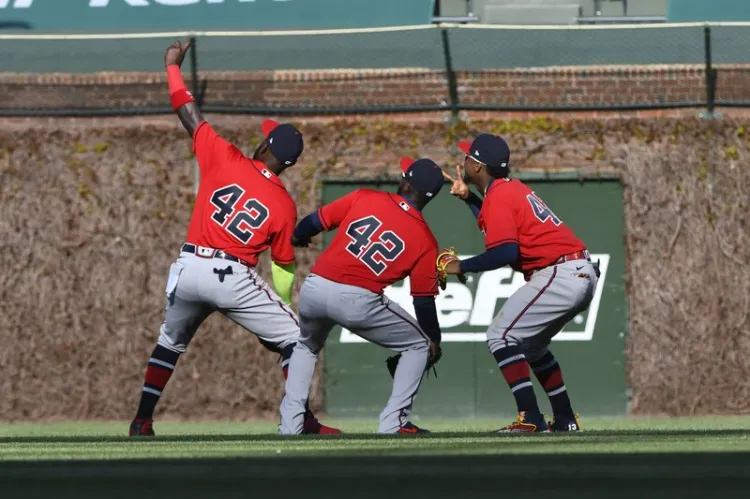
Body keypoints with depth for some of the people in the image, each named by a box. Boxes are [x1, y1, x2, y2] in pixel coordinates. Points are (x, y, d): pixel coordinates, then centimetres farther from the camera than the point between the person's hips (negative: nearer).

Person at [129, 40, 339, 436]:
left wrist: (173, 67, 27)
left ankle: (142, 420, 24)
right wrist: (271, 322, 17)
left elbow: (188, 114, 11)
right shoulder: (284, 206, 3)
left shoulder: (224, 159, 3)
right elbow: (283, 268, 8)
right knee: (293, 337, 6)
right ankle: (302, 419, -6)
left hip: (188, 269, 3)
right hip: (233, 276, -3)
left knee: (170, 342, 26)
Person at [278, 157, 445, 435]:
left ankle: (290, 422, 23)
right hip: (358, 300, -3)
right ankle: (393, 422, 6)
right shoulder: (425, 240, 4)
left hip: (314, 288, 4)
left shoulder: (364, 198, 8)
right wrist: (435, 340, 21)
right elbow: (424, 300, 6)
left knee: (306, 347, 35)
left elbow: (316, 222, 13)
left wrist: (296, 237, 36)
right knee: (419, 345, 17)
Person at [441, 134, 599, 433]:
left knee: (501, 336, -8)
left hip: (559, 275, -10)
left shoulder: (498, 196, -10)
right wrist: (467, 197, 29)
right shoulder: (512, 188, 19)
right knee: (530, 343, 25)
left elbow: (506, 251, -21)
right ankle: (565, 419, 22)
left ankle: (531, 418, -17)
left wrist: (462, 267, -11)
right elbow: (502, 224, 33)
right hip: (582, 275, 10)